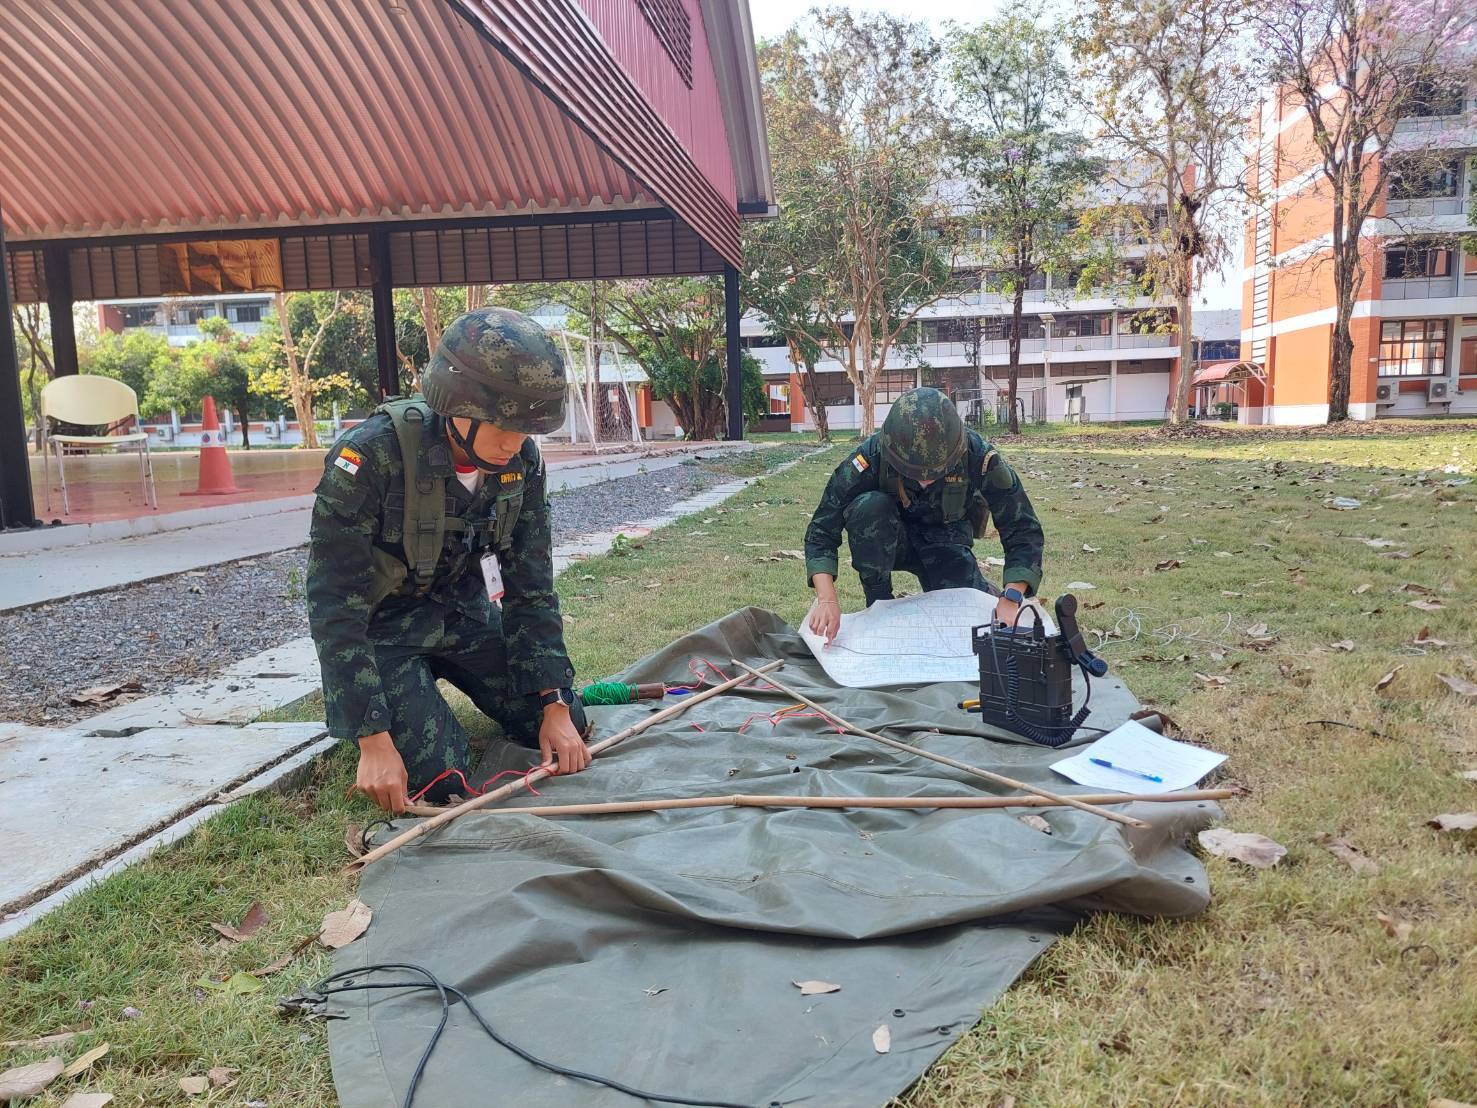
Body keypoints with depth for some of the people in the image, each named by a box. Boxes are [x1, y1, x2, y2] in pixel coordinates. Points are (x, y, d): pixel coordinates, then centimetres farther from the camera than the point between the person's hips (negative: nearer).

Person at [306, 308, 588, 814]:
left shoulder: (522, 461, -14)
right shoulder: (371, 455, -31)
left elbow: (531, 588, -7)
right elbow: (335, 607, -28)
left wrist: (556, 704, -12)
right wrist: (374, 740, -30)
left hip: (463, 612, 5)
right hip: (382, 626, -5)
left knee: (565, 728, -1)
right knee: (437, 776, -19)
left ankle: (436, 682, 24)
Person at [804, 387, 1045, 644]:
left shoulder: (979, 458, -29)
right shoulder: (870, 457, -31)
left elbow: (1023, 530, -24)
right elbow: (822, 530, -27)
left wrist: (1011, 598, -38)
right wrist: (827, 599, -41)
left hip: (945, 542, 0)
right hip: (890, 543, 0)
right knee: (868, 506, -34)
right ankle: (879, 602, -15)